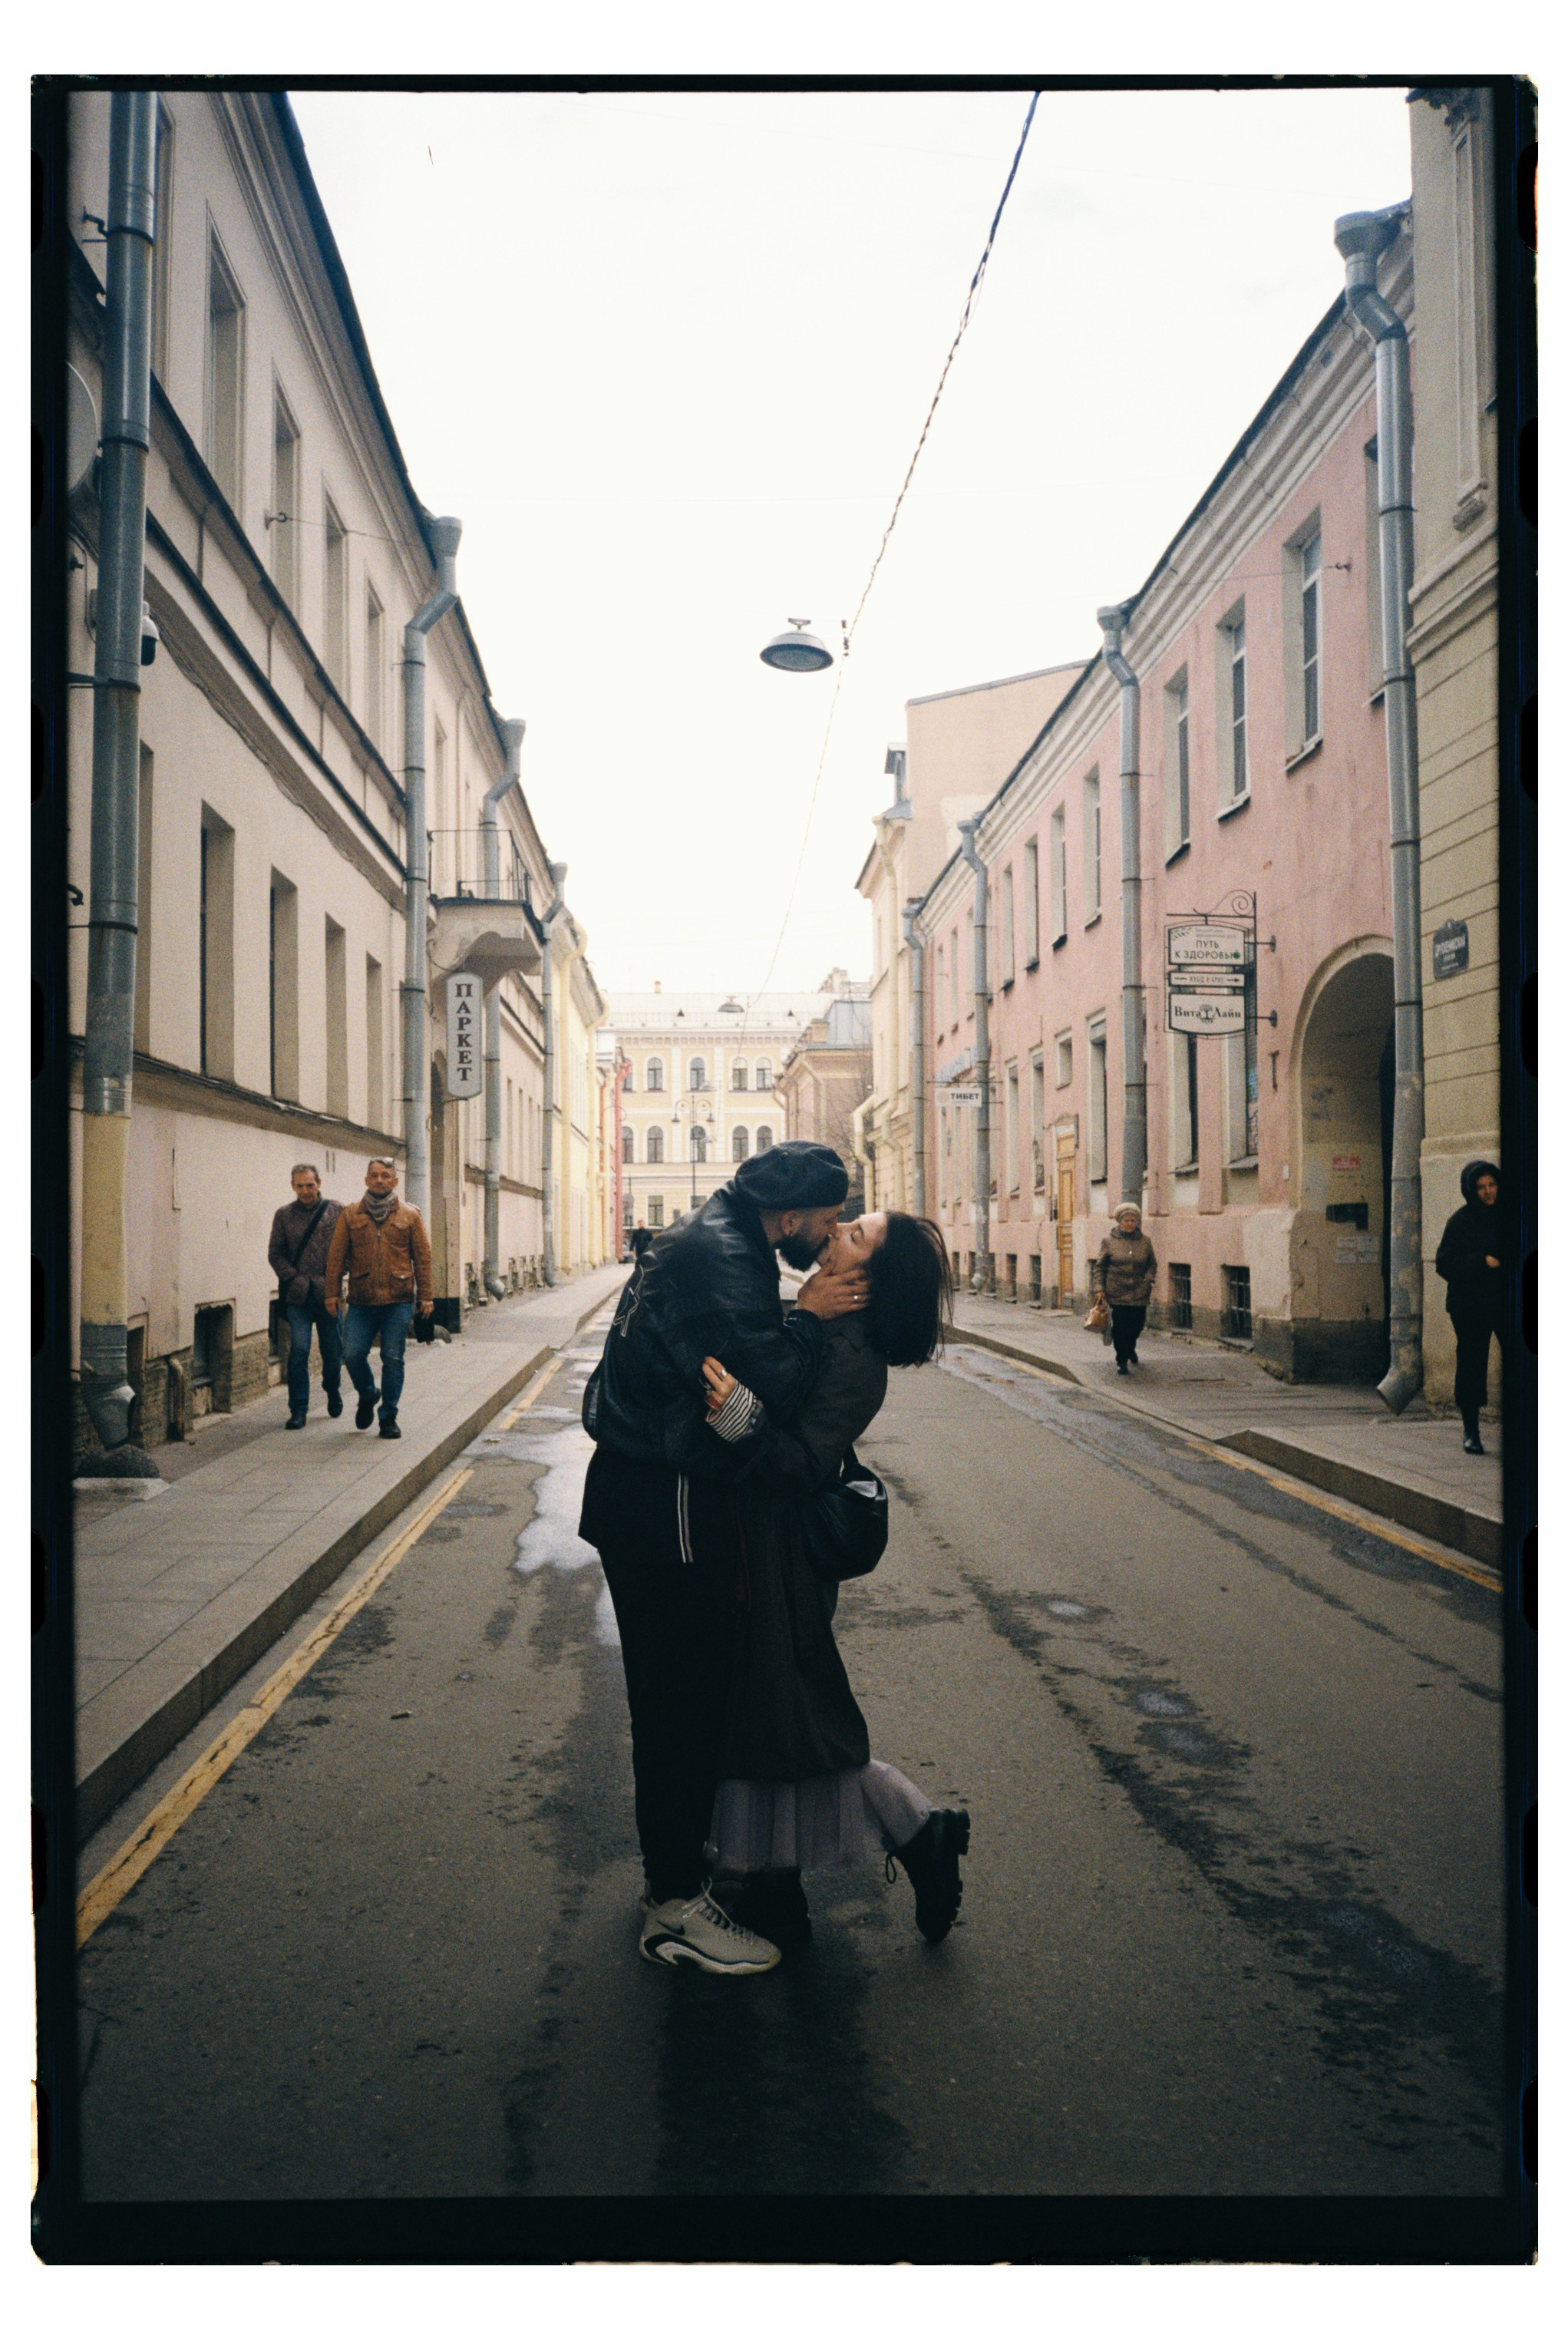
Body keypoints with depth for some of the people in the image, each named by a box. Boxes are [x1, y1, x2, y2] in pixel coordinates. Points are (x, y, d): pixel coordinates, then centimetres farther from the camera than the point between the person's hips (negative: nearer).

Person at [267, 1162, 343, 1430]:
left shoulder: (337, 1211, 3)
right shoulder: (284, 1215, 8)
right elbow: (275, 1253, 8)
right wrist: (293, 1278, -4)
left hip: (329, 1295, 0)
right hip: (298, 1297, 0)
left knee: (332, 1351, 9)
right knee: (299, 1351, -7)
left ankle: (333, 1390, 38)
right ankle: (298, 1410, -1)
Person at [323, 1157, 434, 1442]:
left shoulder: (409, 1215, 7)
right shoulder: (350, 1215, 9)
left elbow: (422, 1257, 6)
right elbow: (336, 1256, 8)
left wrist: (426, 1296, 1)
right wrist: (332, 1292, 0)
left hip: (398, 1301, -1)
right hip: (361, 1301, 1)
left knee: (393, 1359, -1)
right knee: (352, 1354, -7)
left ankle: (389, 1417, 11)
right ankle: (367, 1395, 23)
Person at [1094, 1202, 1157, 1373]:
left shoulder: (1145, 1242, 6)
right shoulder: (1109, 1241, -1)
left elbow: (1151, 1264, 13)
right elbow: (1100, 1266, 3)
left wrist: (1148, 1280, -4)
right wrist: (1099, 1288, -5)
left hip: (1139, 1294, 2)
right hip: (1117, 1293, -2)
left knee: (1137, 1325, 9)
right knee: (1119, 1327, -5)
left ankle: (1130, 1348, 41)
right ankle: (1122, 1360, 10)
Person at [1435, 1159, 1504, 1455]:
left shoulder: (1505, 1217, 8)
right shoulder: (1460, 1221, -3)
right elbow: (1445, 1264, -8)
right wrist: (1482, 1262, -18)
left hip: (1506, 1304, 3)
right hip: (1470, 1306, -3)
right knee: (1471, 1364, 1)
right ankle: (1471, 1432, 11)